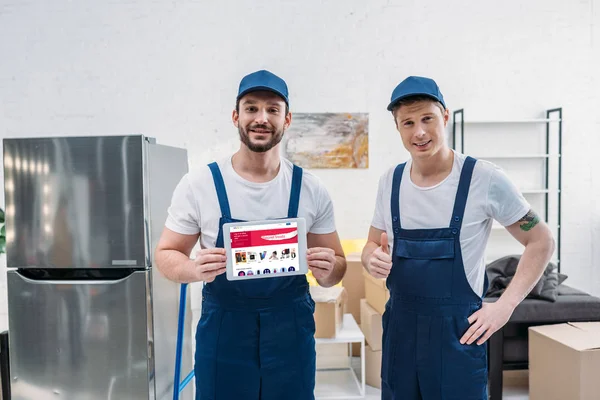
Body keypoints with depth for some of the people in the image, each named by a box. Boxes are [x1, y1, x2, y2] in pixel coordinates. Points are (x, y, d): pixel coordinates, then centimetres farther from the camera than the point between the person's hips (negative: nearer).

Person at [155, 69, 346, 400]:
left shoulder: (311, 189, -3)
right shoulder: (198, 184, -8)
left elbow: (336, 267, 5)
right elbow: (166, 254, 1)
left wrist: (327, 271, -18)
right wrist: (195, 269, -21)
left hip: (291, 330, 2)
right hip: (222, 329, -1)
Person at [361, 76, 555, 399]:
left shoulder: (484, 178, -12)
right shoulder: (390, 181, 0)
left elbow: (540, 242, -2)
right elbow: (373, 245, 10)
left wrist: (505, 305, -10)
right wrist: (372, 259, -13)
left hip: (458, 331, -4)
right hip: (399, 328, 4)